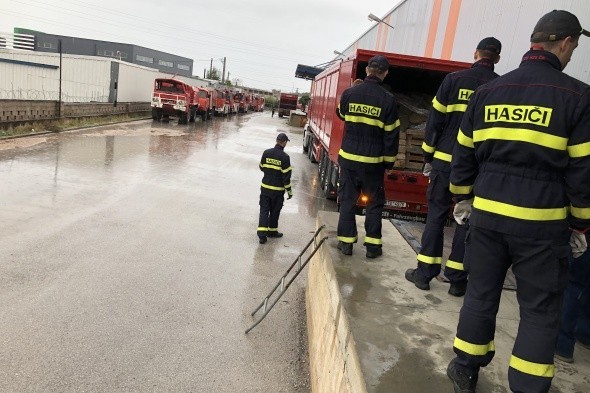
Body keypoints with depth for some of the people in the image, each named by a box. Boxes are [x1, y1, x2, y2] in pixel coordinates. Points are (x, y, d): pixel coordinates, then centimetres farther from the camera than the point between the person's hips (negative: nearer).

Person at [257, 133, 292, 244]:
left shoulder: (266, 153, -3)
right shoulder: (284, 157, -16)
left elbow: (262, 167, 9)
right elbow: (286, 176, -14)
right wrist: (289, 191, -5)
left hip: (265, 187, 3)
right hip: (278, 190, -3)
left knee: (264, 209, 7)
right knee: (275, 211, 13)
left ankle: (262, 233, -2)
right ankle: (272, 231, 28)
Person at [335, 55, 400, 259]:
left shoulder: (349, 93, -3)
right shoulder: (388, 100, -9)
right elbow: (391, 134, -5)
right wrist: (389, 161, 5)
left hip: (349, 157, 2)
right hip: (373, 160, -1)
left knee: (347, 199, 10)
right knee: (374, 203, 10)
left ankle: (346, 241, 11)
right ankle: (372, 245, 11)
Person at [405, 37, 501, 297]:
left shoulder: (454, 79, 0)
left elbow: (435, 120, -1)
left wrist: (428, 156, 6)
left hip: (445, 160, -1)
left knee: (436, 215, 8)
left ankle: (425, 273, 11)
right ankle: (457, 279, 13)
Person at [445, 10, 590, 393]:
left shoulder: (488, 91, 6)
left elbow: (464, 152, 11)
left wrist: (462, 198, 22)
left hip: (487, 214, 4)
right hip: (542, 222, -4)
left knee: (481, 293, 16)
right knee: (540, 309, 9)